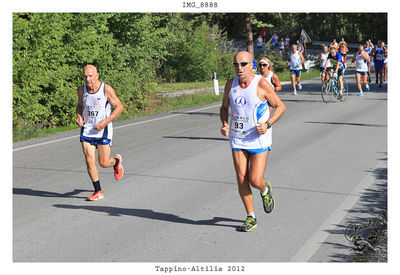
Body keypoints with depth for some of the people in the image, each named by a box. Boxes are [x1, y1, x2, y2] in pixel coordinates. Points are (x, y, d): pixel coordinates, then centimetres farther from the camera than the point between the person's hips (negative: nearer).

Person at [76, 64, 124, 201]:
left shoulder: (106, 89, -12)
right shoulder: (82, 90, 1)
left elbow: (119, 107, -6)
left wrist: (105, 122, -16)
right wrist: (79, 117, -2)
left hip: (103, 130, -3)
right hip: (87, 130, 3)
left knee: (103, 163, 0)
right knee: (89, 161, -7)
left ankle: (116, 161, 37)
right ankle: (98, 191, 7)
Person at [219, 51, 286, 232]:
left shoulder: (262, 84, -12)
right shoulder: (230, 84, 1)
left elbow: (280, 106, -4)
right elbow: (224, 108, 15)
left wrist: (268, 124, -19)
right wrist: (224, 124, -5)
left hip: (259, 139, -4)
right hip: (237, 139, 4)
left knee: (255, 180, -8)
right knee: (241, 180, 1)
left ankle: (265, 190, 30)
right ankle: (251, 218, 15)